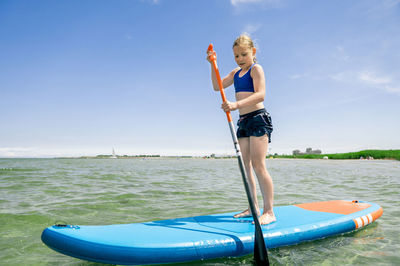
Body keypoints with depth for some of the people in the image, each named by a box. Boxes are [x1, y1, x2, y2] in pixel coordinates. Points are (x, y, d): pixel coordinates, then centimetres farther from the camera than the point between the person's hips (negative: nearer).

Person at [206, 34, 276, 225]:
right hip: (243, 122, 8)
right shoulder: (236, 72, 20)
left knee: (258, 165, -13)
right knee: (246, 166, 6)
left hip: (258, 118, -8)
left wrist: (236, 105, -32)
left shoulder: (256, 68, -3)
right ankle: (253, 208, 15)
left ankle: (269, 212, -6)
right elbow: (217, 86, 15)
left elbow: (260, 94, -19)